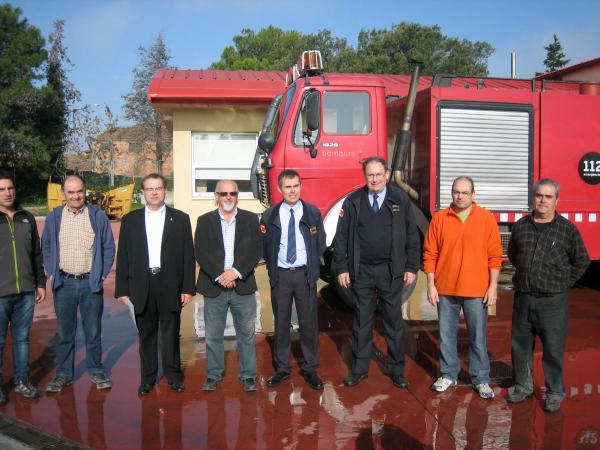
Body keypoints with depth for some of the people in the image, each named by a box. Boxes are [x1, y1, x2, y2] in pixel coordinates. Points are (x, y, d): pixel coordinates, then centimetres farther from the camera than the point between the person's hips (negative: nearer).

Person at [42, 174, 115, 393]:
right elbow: (46, 248, 11)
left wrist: (102, 275, -2)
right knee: (64, 332, 10)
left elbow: (109, 247, 3)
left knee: (93, 331, 8)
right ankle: (63, 374, 23)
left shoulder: (98, 216, 0)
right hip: (64, 283, 1)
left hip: (91, 283, -1)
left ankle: (96, 371, 22)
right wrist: (51, 273, 1)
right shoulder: (53, 217, 4)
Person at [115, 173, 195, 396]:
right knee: (146, 334, 10)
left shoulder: (180, 219, 3)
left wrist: (188, 287, -4)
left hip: (170, 285, -1)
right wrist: (122, 289, 0)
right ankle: (147, 378, 23)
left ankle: (174, 376, 21)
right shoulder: (130, 220, 7)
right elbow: (123, 256, 5)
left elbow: (188, 255, 1)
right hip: (142, 285, 1)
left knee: (171, 333, 7)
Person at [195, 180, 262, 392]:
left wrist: (236, 271, -14)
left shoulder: (250, 219, 5)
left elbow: (255, 251, -2)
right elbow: (201, 253, -3)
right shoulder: (204, 221, 5)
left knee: (246, 334, 7)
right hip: (213, 286, 0)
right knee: (213, 335, 8)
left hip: (243, 286, 0)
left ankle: (248, 375, 20)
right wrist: (219, 275, -14)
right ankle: (213, 375, 23)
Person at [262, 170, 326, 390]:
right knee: (281, 323, 9)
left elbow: (320, 243, 7)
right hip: (280, 274, 0)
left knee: (309, 322, 5)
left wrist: (312, 268, 3)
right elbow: (264, 246, 9)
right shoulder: (270, 216, 0)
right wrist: (271, 267, 5)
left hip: (305, 274, 0)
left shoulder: (313, 213, 0)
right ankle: (282, 368, 22)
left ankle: (310, 369, 18)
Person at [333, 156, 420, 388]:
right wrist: (341, 268, -2)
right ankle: (359, 369, 22)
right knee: (361, 321, 9)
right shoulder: (352, 201, 2)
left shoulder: (400, 199, 1)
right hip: (361, 271, 1)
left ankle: (397, 370, 22)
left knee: (394, 321, 8)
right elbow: (341, 237, 3)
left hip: (391, 271, 0)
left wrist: (412, 267, -1)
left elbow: (412, 236, 3)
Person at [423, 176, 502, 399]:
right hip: (445, 289, 2)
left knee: (478, 337, 7)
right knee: (446, 335, 11)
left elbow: (494, 255, -1)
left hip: (477, 290, -1)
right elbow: (430, 254, 2)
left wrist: (493, 286, -4)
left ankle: (481, 379, 21)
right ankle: (448, 375, 27)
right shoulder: (439, 218, 1)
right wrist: (431, 285, -1)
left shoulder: (487, 218, -1)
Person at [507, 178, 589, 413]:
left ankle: (555, 393, 20)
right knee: (520, 346, 13)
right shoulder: (520, 226, 5)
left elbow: (581, 261, 5)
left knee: (553, 350, 4)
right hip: (523, 298, 3)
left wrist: (563, 283, 1)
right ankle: (523, 386, 30)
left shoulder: (567, 229, -4)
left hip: (553, 301, -3)